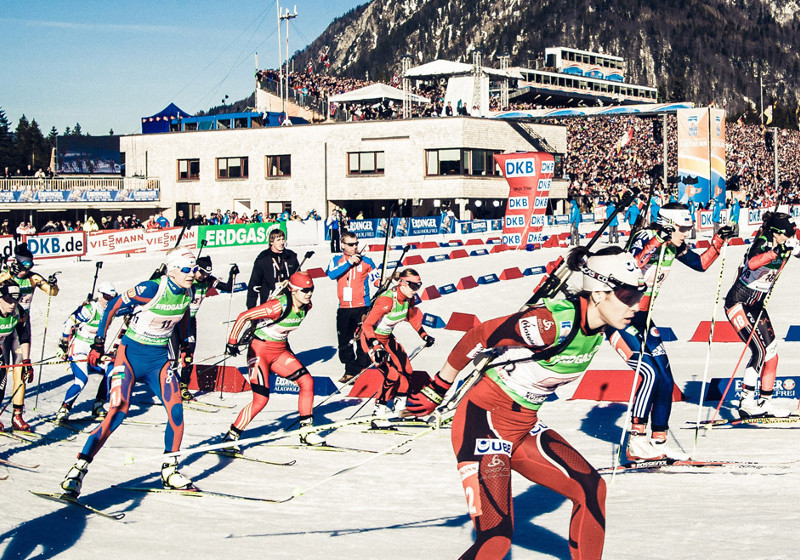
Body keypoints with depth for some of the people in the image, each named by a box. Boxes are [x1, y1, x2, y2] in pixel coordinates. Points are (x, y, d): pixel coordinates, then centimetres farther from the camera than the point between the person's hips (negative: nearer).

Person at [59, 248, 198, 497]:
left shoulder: (187, 293, -1)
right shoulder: (150, 290, -20)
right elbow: (113, 307, -11)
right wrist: (99, 342, -10)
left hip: (160, 359, 6)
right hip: (132, 354, -6)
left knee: (176, 410, -9)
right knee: (118, 412, -19)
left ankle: (169, 471, 9)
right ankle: (78, 470, -14)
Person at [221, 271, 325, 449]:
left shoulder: (305, 307, -2)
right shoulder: (279, 306, -26)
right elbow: (243, 316, -23)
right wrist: (232, 342, -22)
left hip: (280, 351, 8)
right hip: (260, 351, -8)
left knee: (307, 381, -4)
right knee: (261, 399, -15)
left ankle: (306, 431, 6)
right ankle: (231, 437, -2)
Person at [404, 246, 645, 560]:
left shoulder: (600, 327, -2)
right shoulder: (553, 322, -27)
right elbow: (476, 339, -20)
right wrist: (435, 393, -9)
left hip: (524, 427, 9)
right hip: (484, 422, -9)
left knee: (591, 489, 7)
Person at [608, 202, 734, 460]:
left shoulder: (674, 245, 3)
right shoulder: (645, 238, -20)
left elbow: (701, 264, 17)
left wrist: (719, 240, 6)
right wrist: (657, 241, -40)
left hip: (642, 317, 8)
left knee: (665, 379, 4)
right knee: (651, 373, -19)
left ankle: (659, 442, 15)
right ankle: (636, 444, -13)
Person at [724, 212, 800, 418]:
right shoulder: (761, 245, -21)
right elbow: (752, 264, -43)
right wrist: (775, 252, -53)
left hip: (757, 305, 9)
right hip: (738, 302, -9)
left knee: (770, 352, 5)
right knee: (759, 350, -17)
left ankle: (765, 401, 13)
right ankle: (746, 402, -16)